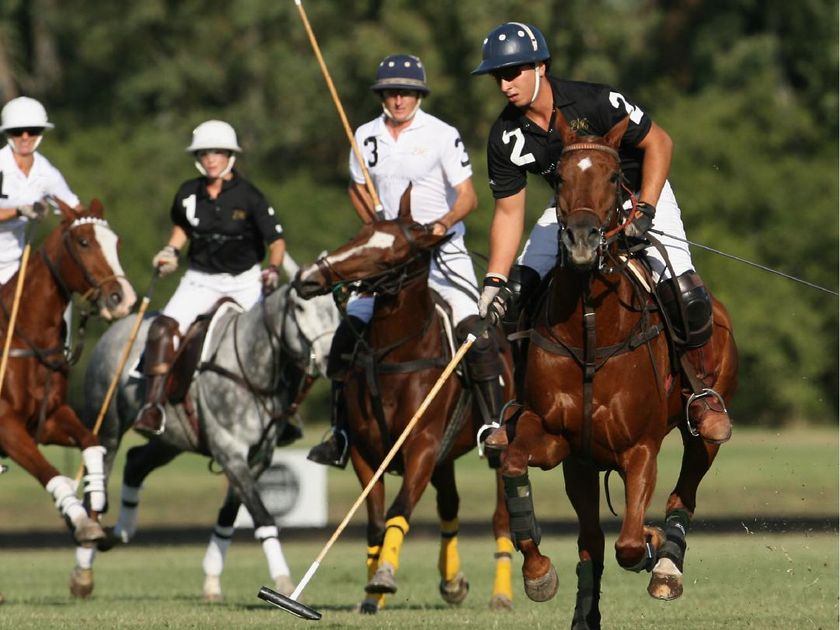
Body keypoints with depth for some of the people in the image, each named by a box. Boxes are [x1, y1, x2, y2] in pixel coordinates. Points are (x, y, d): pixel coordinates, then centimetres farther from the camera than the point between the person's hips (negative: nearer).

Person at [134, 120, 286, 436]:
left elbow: (276, 240, -10)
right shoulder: (189, 193, -1)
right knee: (163, 328, -21)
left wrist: (273, 269, -28)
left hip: (244, 281, -1)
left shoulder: (248, 196, -11)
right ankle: (154, 404, -22)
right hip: (200, 279, 2)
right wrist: (171, 251, 5)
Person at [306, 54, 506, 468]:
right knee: (348, 332, -6)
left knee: (474, 329, -22)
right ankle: (340, 436, 3)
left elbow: (468, 196, -10)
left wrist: (443, 223, -30)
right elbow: (358, 189, 19)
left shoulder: (443, 135, -8)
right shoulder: (366, 138, 4)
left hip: (443, 249, -4)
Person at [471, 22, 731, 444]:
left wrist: (644, 212, -28)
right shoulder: (506, 138, -16)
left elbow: (658, 142, -19)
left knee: (684, 292, -23)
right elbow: (508, 212, -8)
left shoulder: (594, 103, -29)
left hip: (638, 191, -4)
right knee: (514, 291, -11)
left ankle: (703, 391, -1)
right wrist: (494, 281, -18)